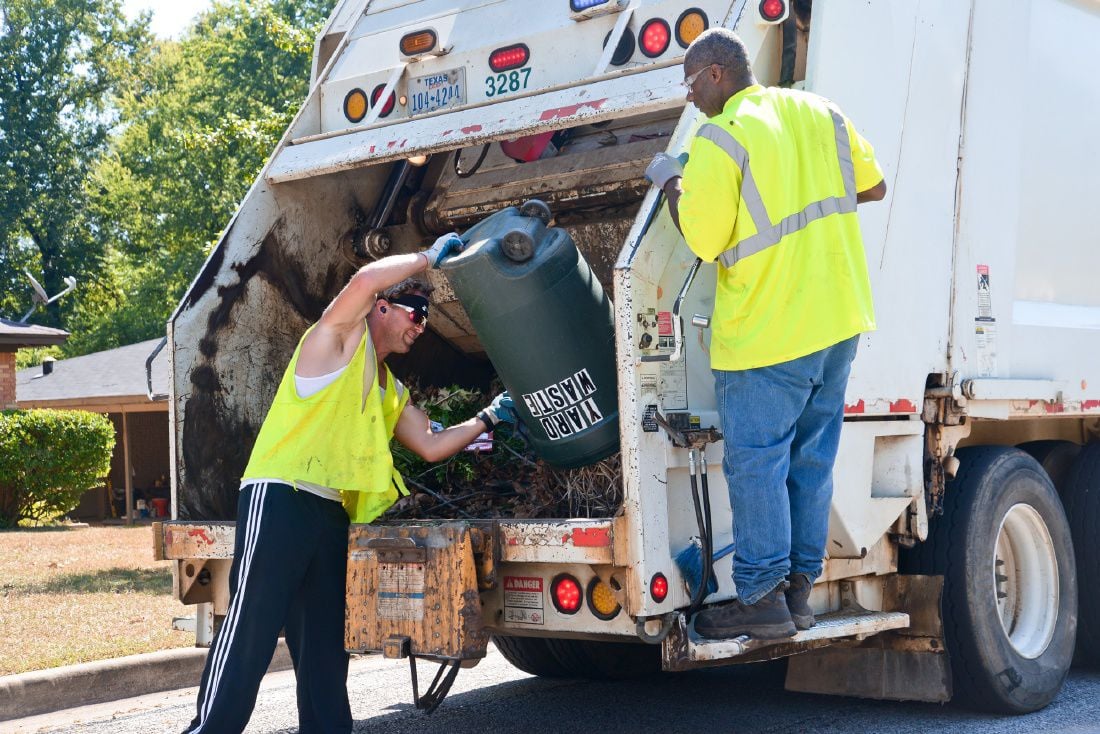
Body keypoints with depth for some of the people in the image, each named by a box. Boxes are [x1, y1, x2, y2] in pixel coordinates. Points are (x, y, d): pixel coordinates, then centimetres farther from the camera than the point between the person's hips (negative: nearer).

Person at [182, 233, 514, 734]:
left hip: (330, 515, 9)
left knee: (325, 648, 9)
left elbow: (432, 446, 23)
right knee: (251, 628, -14)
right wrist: (429, 257, -3)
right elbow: (367, 278, -15)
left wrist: (488, 419, 19)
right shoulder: (339, 336, 3)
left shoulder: (392, 392, 25)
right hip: (279, 500, -9)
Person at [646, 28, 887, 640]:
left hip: (766, 335, -7)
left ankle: (761, 599, 5)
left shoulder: (720, 140, -14)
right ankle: (800, 589, 19)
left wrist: (671, 182, 1)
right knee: (812, 460, 13)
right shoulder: (820, 114, 9)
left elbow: (702, 240, -14)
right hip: (839, 324, 8)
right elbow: (874, 186, 16)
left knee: (756, 465, 1)